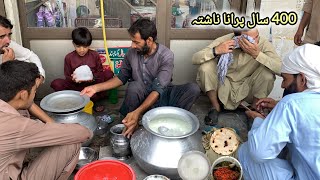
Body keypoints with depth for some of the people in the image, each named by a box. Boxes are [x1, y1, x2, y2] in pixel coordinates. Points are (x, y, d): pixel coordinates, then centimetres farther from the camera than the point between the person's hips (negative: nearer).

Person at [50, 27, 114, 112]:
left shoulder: (95, 55, -2)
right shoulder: (69, 57, -2)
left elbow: (100, 72, 1)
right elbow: (67, 76, 2)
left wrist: (93, 77, -22)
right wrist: (73, 79, -23)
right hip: (76, 87, 1)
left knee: (109, 73, -22)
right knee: (56, 83, -24)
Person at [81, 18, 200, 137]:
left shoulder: (166, 56, -20)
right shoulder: (132, 53, -7)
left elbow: (158, 89, -28)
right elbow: (121, 77, 6)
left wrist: (137, 112, -43)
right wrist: (96, 88, -7)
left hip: (160, 96, -1)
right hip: (140, 97, 2)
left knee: (193, 89, -26)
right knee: (134, 86, -35)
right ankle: (127, 123, -17)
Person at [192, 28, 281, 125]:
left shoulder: (263, 43, -17)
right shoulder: (224, 41, -18)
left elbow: (280, 68, -29)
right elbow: (195, 59, -21)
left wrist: (257, 54, -40)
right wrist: (216, 50, -37)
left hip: (247, 89, 0)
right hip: (223, 88, 0)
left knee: (267, 72, -26)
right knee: (206, 66, -25)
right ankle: (215, 107, -2)